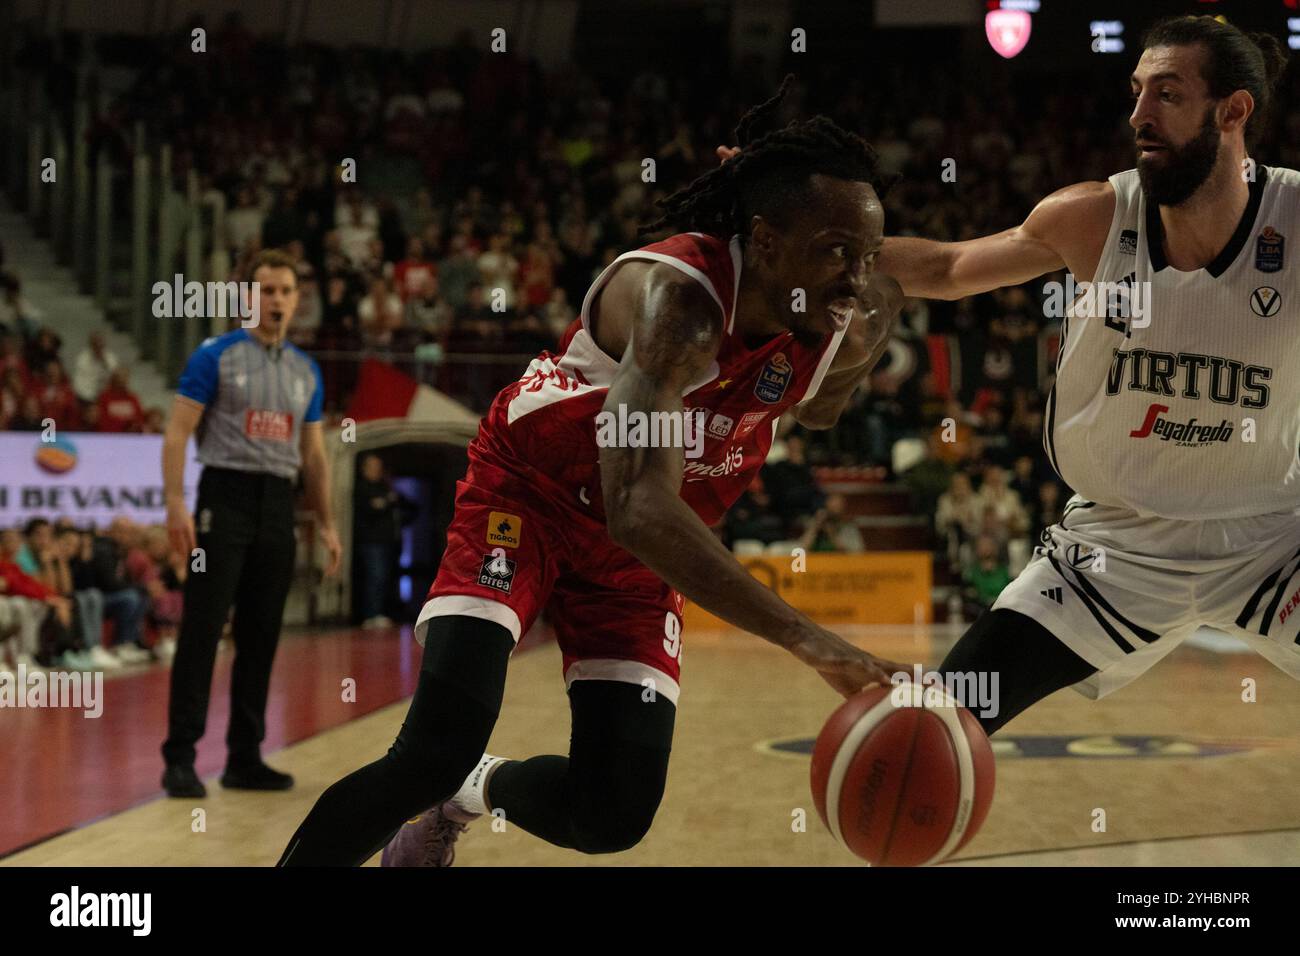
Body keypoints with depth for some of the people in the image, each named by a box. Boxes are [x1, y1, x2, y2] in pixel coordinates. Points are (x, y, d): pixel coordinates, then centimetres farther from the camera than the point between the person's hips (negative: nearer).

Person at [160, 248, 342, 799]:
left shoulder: (306, 371, 14)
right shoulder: (216, 356, -3)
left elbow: (313, 454, 18)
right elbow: (177, 433, -7)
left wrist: (326, 522, 12)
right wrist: (176, 502, -18)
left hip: (278, 505, 5)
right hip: (226, 495, -5)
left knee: (261, 638, 8)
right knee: (202, 631, -7)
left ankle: (245, 758, 15)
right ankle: (180, 757, -3)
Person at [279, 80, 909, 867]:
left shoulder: (843, 327, -13)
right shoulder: (679, 297, -35)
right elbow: (639, 509, -48)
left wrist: (877, 332, -9)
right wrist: (808, 639, -56)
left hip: (640, 544, 6)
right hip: (529, 491, -6)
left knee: (614, 815, -2)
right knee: (437, 749, -24)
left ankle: (475, 791, 31)